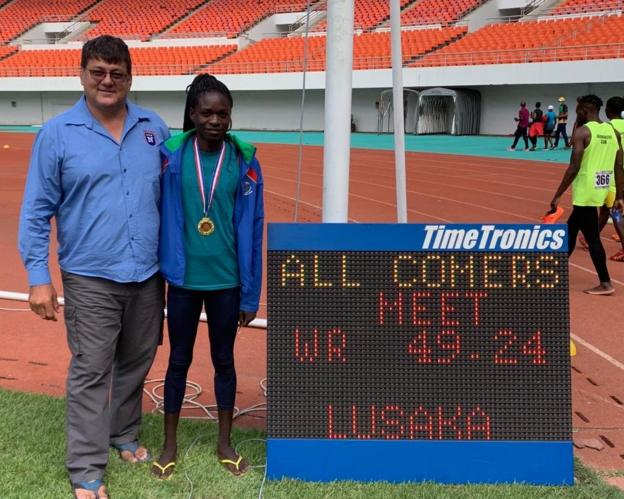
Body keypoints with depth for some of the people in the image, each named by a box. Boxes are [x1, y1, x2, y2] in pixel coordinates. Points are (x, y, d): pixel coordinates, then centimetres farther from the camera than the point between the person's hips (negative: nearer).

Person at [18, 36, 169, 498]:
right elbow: (37, 211, -3)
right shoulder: (57, 134, -5)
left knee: (136, 363, 16)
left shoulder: (154, 129, 4)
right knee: (91, 372, -2)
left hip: (148, 274, 4)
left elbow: (171, 196, 12)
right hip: (91, 278, -4)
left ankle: (124, 435, 38)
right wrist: (39, 277, -8)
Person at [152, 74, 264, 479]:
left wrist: (250, 293, -3)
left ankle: (225, 443, 30)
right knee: (179, 360, 13)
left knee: (224, 360, 14)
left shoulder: (244, 161, -7)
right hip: (183, 279, 0)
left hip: (226, 281, 0)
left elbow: (252, 229, -4)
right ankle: (170, 445, 27)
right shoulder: (170, 156, -8)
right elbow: (160, 217, -4)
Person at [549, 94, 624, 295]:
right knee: (571, 228, 18)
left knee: (592, 237, 2)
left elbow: (574, 167, -17)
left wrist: (557, 196, -12)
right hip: (601, 189, 7)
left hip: (586, 191, -7)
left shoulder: (582, 131, -12)